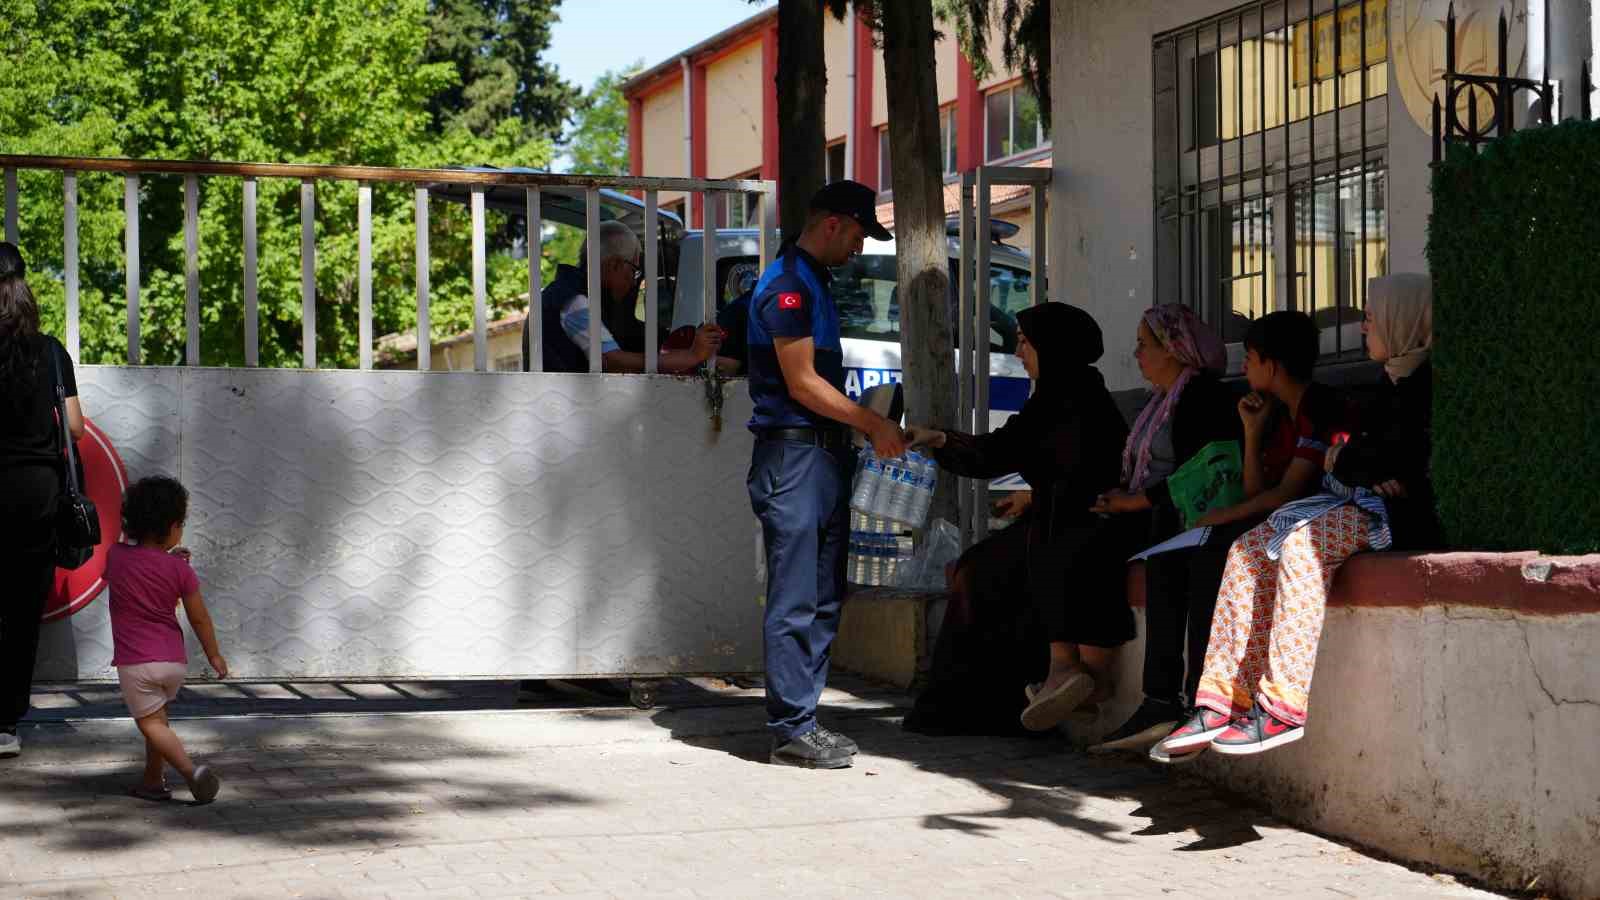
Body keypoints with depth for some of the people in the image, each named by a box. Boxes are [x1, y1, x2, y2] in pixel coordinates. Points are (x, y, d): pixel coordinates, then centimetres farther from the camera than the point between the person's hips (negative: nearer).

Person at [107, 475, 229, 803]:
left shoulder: (115, 555, -3)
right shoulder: (179, 568, -5)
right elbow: (199, 617, 1)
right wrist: (214, 655, 14)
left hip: (134, 662, -2)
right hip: (174, 659, 2)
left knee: (151, 722, -2)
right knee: (158, 716, 22)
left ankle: (190, 769, -22)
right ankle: (153, 780, 26)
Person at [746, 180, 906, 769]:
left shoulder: (813, 282, 20)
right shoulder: (787, 284, -12)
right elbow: (802, 384, -16)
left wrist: (865, 431, 14)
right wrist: (873, 424, -9)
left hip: (824, 454, 10)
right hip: (793, 454, -10)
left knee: (824, 597, 11)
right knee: (795, 601, -7)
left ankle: (802, 719, 16)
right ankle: (792, 730, -3)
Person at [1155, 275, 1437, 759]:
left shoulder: (1427, 379, -10)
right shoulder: (1395, 379, 22)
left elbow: (1400, 456, -18)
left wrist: (1343, 460, 0)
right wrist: (1366, 471, -3)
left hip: (1404, 515, -10)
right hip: (1359, 502, 10)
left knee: (1301, 546, -31)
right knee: (1250, 551, -4)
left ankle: (1287, 706, -32)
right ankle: (1225, 701, -11)